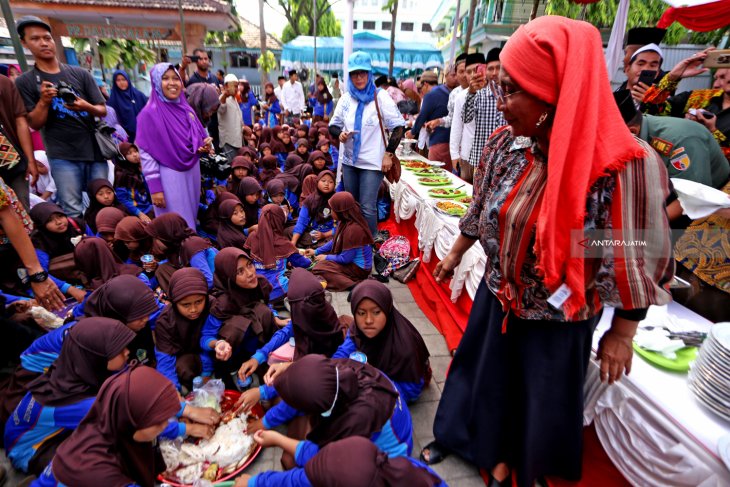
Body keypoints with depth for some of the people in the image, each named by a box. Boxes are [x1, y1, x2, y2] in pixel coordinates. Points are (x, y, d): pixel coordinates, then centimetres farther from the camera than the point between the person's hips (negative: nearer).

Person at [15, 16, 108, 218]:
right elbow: (34, 124, 1)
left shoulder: (80, 74, 9)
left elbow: (103, 110, 5)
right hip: (63, 156, -1)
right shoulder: (25, 82, 7)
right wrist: (43, 102, -17)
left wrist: (86, 107, -17)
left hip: (94, 150, 2)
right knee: (73, 211, -4)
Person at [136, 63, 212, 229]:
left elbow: (199, 138, 20)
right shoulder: (149, 114, -10)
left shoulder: (186, 109, 9)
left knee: (190, 220, 17)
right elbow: (146, 154, -12)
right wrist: (155, 188, -16)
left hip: (192, 173, 6)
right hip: (169, 177, -6)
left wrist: (205, 145, -5)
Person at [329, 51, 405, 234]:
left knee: (368, 208, -7)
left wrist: (388, 154, -12)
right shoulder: (346, 98, 7)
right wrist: (340, 134, -11)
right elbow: (333, 125, 12)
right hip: (349, 160, 5)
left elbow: (398, 126, -6)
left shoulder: (380, 97, -5)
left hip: (372, 162, -5)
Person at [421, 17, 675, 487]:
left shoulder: (624, 167, -28)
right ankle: (461, 435, 53)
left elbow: (636, 261, -18)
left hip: (558, 316, -4)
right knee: (483, 368, 23)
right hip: (498, 293, 5)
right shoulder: (507, 143, -11)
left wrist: (622, 333, -9)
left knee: (540, 391, 19)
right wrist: (455, 254, 13)